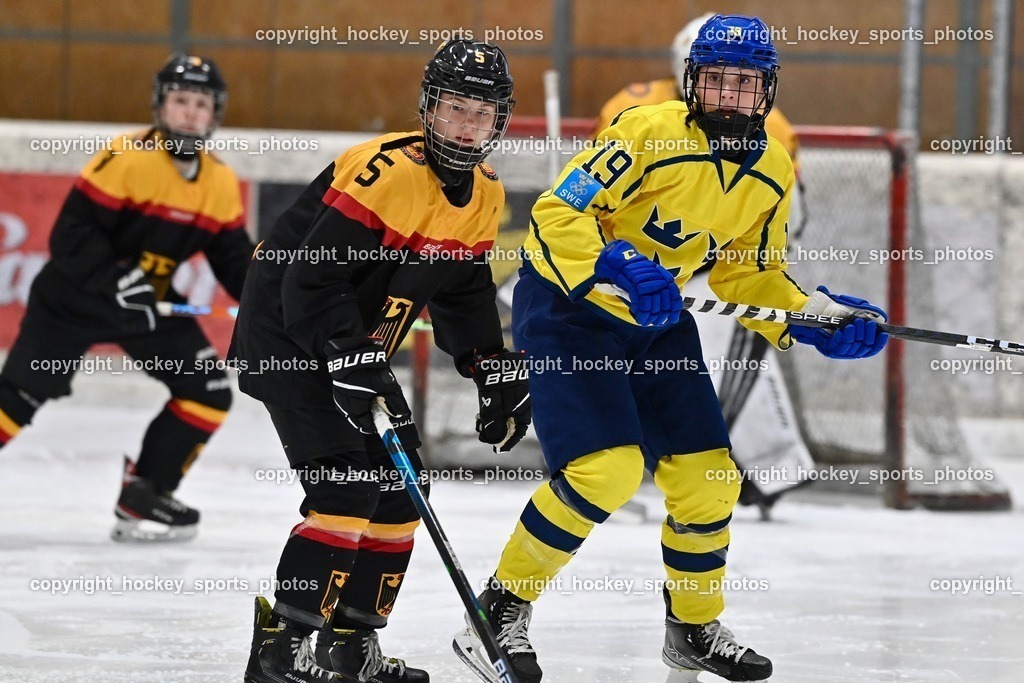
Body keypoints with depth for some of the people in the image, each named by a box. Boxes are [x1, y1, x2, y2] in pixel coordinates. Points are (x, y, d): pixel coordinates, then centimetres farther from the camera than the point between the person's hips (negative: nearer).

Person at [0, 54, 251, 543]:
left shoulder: (221, 184, -2)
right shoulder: (126, 158, -21)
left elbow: (233, 256, 4)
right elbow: (71, 233, -23)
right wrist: (115, 280, -34)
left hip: (152, 300, 6)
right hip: (74, 295, -6)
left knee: (210, 392, -3)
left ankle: (143, 497, 7)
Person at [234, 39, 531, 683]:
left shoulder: (484, 196, 3)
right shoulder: (387, 170, -25)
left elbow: (464, 290, 16)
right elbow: (312, 279, -27)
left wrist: (496, 366, 5)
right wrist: (351, 358, -33)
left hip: (358, 351, 9)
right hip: (289, 338, -9)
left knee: (396, 486, 10)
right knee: (346, 488, -19)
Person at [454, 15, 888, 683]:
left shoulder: (772, 172, 0)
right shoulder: (650, 133, -23)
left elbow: (750, 274, 11)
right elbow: (557, 211, -25)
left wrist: (820, 317, -3)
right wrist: (617, 271, -38)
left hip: (657, 325, 7)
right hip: (567, 304, -7)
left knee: (708, 477, 6)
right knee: (606, 468, -22)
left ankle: (695, 628, 29)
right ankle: (502, 608, -8)